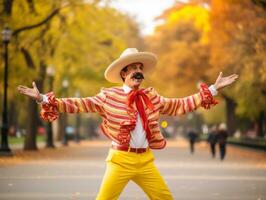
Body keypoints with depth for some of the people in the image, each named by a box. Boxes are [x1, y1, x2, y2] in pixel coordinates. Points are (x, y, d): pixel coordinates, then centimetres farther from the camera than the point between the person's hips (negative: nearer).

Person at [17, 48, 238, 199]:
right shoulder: (108, 96, -2)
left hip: (146, 160, 4)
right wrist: (45, 100, -16)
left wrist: (212, 90, 12)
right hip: (121, 160, -4)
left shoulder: (152, 97, 10)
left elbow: (179, 105, 14)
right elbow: (80, 104, -6)